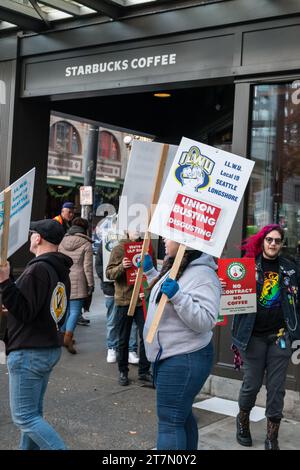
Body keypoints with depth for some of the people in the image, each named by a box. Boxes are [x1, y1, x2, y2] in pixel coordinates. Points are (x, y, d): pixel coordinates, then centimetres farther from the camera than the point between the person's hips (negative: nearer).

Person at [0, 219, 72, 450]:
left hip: (29, 353, -10)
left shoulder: (37, 269, -18)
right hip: (51, 348, 10)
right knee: (33, 412, 17)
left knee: (24, 416, -4)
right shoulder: (61, 270, 12)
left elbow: (24, 311, -21)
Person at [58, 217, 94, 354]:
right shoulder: (86, 244, -4)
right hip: (77, 281, -5)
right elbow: (88, 267, -6)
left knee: (65, 308, 17)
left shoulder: (62, 242, 10)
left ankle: (63, 334, 24)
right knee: (75, 310, -4)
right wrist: (90, 284, -1)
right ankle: (68, 337, -16)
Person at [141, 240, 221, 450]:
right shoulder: (176, 269, 11)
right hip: (169, 356, 10)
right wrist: (150, 271, 25)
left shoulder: (203, 275, -21)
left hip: (184, 360, -10)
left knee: (170, 421, -6)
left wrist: (178, 296, -36)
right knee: (182, 415, 22)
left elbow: (205, 322, -27)